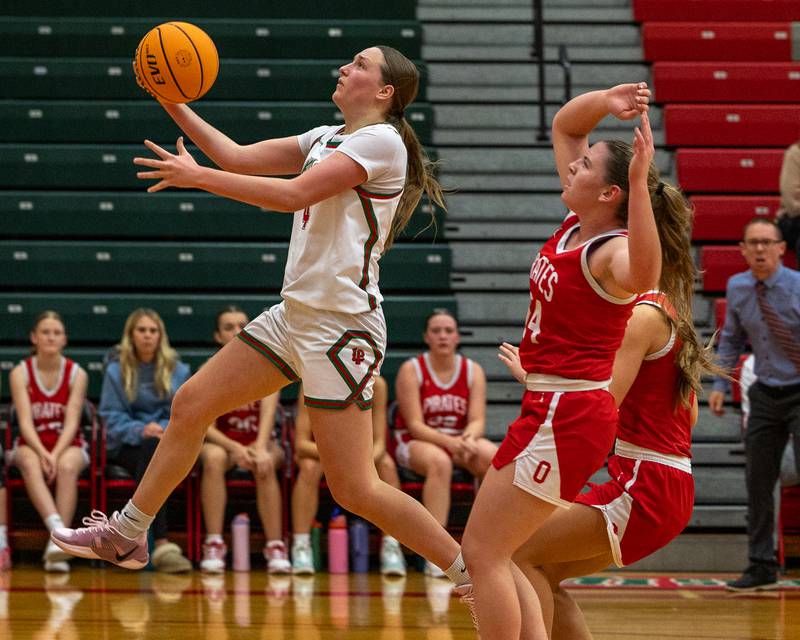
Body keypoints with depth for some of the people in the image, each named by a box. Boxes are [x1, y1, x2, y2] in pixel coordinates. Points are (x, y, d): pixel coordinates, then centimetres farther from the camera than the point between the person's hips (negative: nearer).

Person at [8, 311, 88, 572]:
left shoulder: (77, 374, -1)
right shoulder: (20, 373, -2)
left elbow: (71, 422, -9)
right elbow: (25, 422, -11)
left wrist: (55, 455, -26)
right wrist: (43, 453, -29)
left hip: (68, 445, 0)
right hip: (31, 444, 0)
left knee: (67, 466, -36)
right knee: (30, 463, -37)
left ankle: (57, 545, -45)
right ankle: (57, 528, -57)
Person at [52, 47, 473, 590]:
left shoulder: (382, 140, -11)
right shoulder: (330, 138, 16)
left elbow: (294, 194, -21)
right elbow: (239, 158, 17)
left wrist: (198, 177, -19)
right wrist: (175, 105, 12)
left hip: (342, 325, -9)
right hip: (296, 314, 9)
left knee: (356, 490, -11)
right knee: (192, 403, 11)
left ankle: (475, 575, -2)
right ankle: (126, 536, 25)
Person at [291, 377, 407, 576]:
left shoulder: (376, 385, -22)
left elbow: (379, 443, -21)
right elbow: (301, 443, -30)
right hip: (318, 449, -2)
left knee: (387, 465, -27)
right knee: (309, 467, -34)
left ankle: (391, 548, -24)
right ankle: (300, 547, -32)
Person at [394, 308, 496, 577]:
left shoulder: (473, 371, 4)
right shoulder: (411, 370, -7)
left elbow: (477, 420, -4)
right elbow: (415, 424, -14)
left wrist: (469, 439, -29)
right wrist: (450, 442, -30)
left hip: (461, 439, 4)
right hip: (416, 442, -4)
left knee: (495, 458, -30)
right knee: (440, 461, -40)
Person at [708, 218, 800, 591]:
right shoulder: (737, 288, 1)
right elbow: (732, 338, 15)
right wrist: (720, 383, 8)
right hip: (765, 394, 5)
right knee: (758, 481, 6)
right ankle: (762, 567, 15)